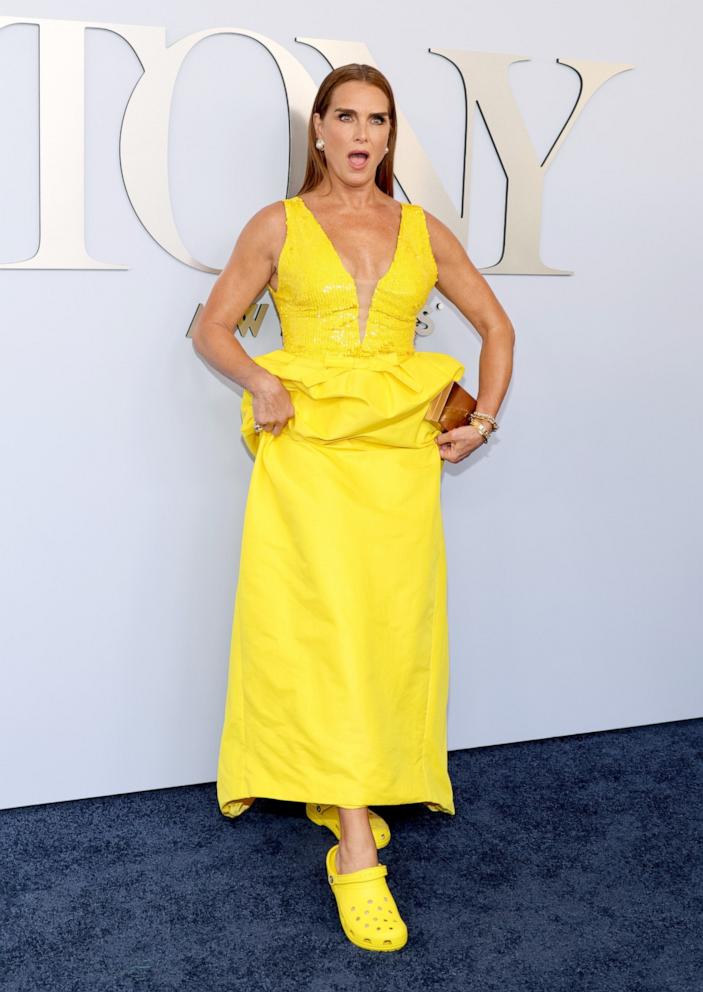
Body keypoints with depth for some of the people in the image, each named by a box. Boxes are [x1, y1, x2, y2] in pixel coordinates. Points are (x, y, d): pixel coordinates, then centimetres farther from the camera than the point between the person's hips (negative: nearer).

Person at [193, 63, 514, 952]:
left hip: (400, 452, 3)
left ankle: (339, 790, 26)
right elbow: (211, 329, 7)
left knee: (391, 627, 4)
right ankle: (357, 852, -9)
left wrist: (483, 421, 10)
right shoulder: (278, 225, 5)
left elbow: (496, 327, 19)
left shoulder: (423, 231, 11)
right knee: (328, 627, -11)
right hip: (308, 448, -3)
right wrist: (260, 381, -11)